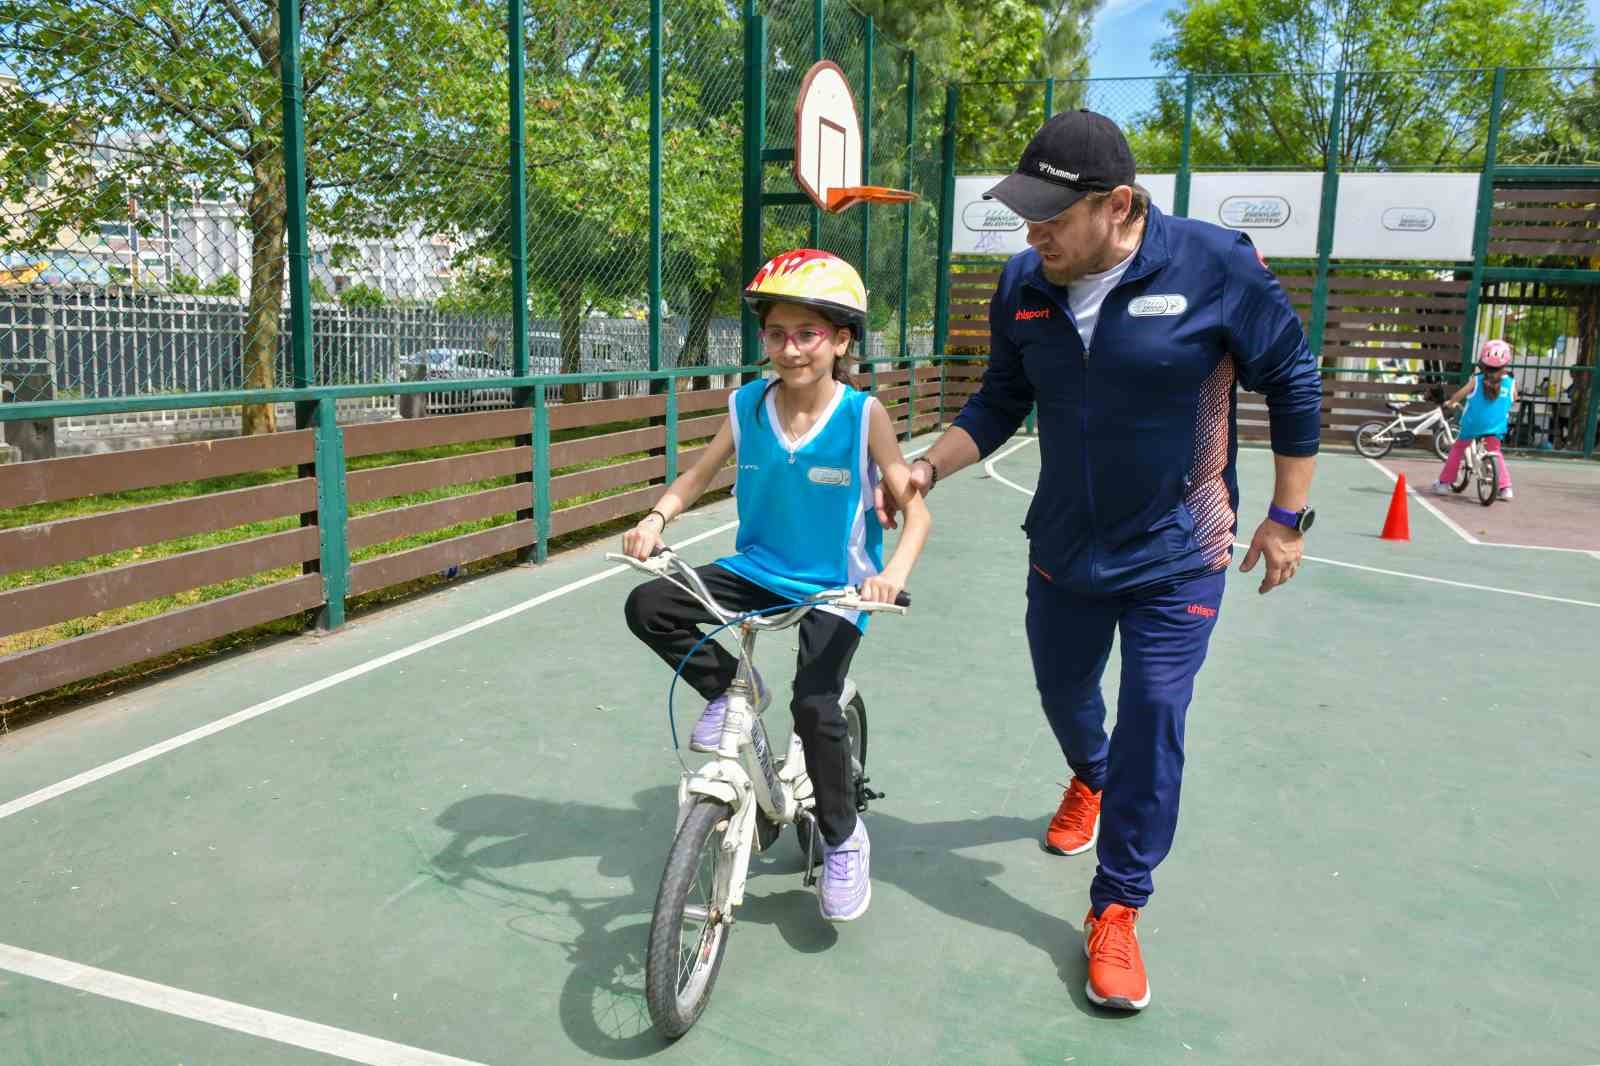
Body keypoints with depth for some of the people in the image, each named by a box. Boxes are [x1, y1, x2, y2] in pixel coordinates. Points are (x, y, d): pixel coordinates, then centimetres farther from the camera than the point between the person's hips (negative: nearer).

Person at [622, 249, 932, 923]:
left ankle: (843, 840, 6)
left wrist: (894, 572, -34)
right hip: (756, 570, 4)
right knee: (649, 607, -14)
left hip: (834, 588, -4)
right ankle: (727, 687, 12)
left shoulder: (863, 415, -14)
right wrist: (656, 519, -14)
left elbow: (915, 509, -15)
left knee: (815, 704, -21)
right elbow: (699, 474, 5)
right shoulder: (747, 406, -5)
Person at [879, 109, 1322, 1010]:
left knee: (1153, 724, -3)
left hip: (1177, 559, -4)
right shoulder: (1023, 285, -8)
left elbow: (1294, 384, -8)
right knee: (1064, 692, 20)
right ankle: (1091, 779, 55)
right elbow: (1001, 404, 4)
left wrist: (1287, 517, -5)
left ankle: (1117, 910, 15)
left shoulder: (1217, 266, -19)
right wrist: (926, 469, -9)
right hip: (1064, 548, 4)